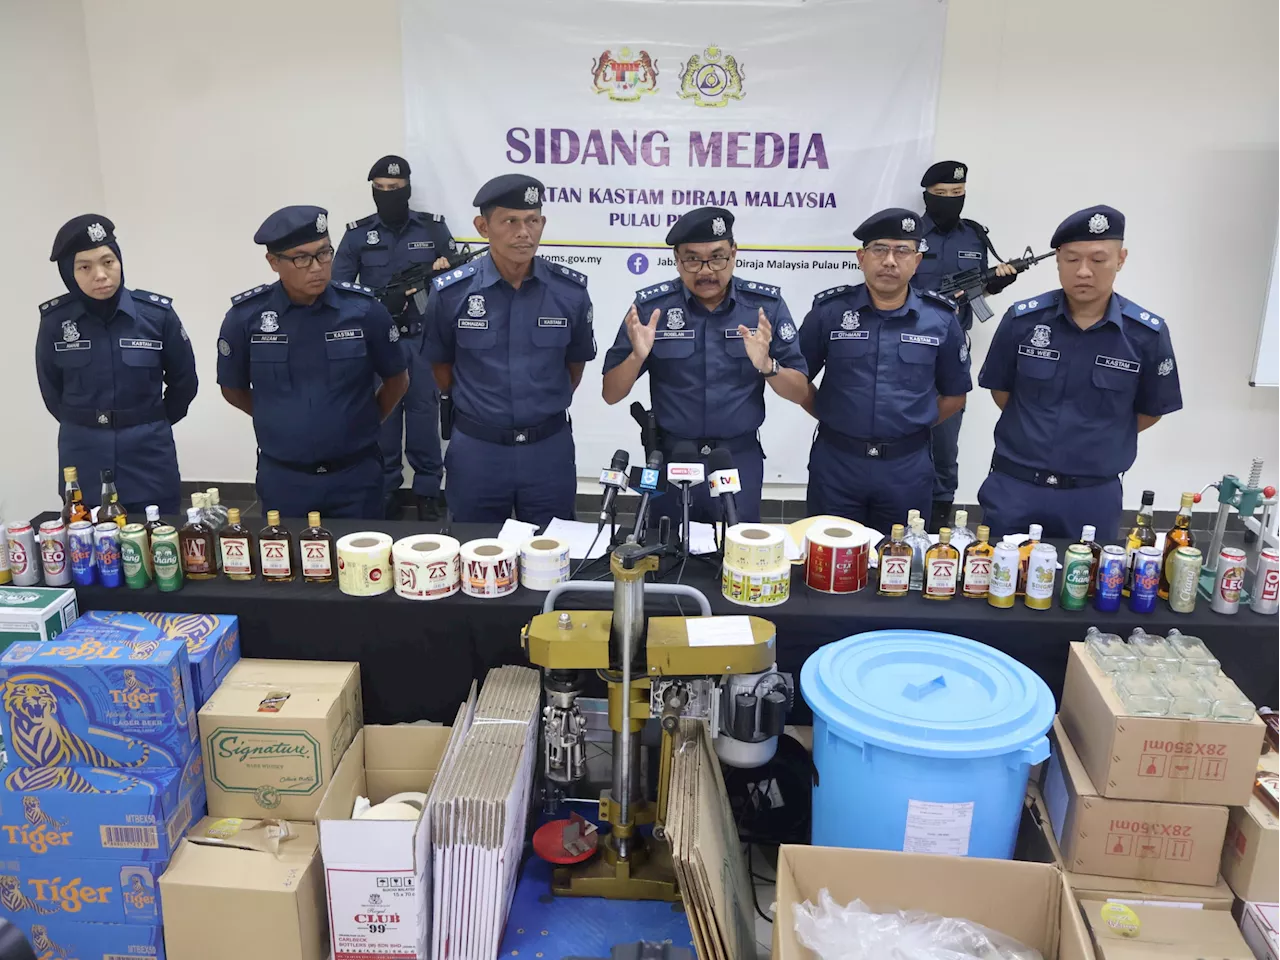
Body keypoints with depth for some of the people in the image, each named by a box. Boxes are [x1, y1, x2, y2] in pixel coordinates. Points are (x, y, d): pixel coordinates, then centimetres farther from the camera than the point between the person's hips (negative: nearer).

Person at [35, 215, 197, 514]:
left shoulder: (157, 313, -9)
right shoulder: (55, 319, -5)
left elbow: (184, 381, 5)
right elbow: (51, 388, 11)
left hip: (148, 457, -1)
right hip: (83, 461, 1)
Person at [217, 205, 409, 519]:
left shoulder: (364, 309, -9)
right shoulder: (246, 316, -8)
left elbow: (397, 379, 5)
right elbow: (234, 389, 9)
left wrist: (361, 424, 9)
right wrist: (282, 423, 10)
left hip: (355, 475, -1)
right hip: (282, 478, 1)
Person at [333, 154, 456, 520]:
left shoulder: (434, 227, 5)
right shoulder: (357, 234, 3)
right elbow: (338, 290, -1)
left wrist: (446, 268, -14)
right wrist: (381, 302, -17)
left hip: (423, 339, 0)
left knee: (424, 415, 2)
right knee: (382, 416, 6)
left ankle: (427, 492, 13)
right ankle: (385, 490, 17)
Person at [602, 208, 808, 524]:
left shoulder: (766, 304, -6)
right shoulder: (650, 306, -8)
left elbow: (800, 392, -3)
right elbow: (611, 394, -4)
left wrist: (766, 366, -23)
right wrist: (636, 356, -23)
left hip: (740, 460, 0)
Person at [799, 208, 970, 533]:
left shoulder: (941, 319, 0)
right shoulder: (829, 310, -3)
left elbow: (954, 394, 10)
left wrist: (913, 426, 4)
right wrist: (831, 418, 1)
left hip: (907, 466, 1)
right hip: (836, 461, 0)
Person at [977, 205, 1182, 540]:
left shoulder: (1148, 333, -7)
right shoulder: (1022, 319, -6)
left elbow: (1150, 411, 6)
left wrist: (1096, 440, 4)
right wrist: (1033, 435, 4)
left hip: (1093, 495, 0)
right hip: (1014, 486, 0)